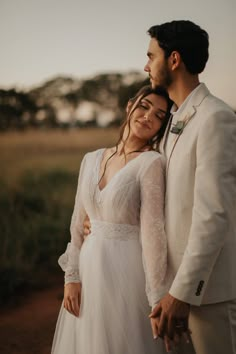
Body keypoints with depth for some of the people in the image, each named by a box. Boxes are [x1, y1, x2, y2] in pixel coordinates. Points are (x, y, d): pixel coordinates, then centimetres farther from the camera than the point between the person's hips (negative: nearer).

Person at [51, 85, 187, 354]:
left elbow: (153, 232, -17)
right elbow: (79, 223, 9)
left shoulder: (151, 163, -11)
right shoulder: (91, 159, 6)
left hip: (128, 271, -5)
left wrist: (158, 299, -19)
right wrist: (71, 276, 3)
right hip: (91, 270, 5)